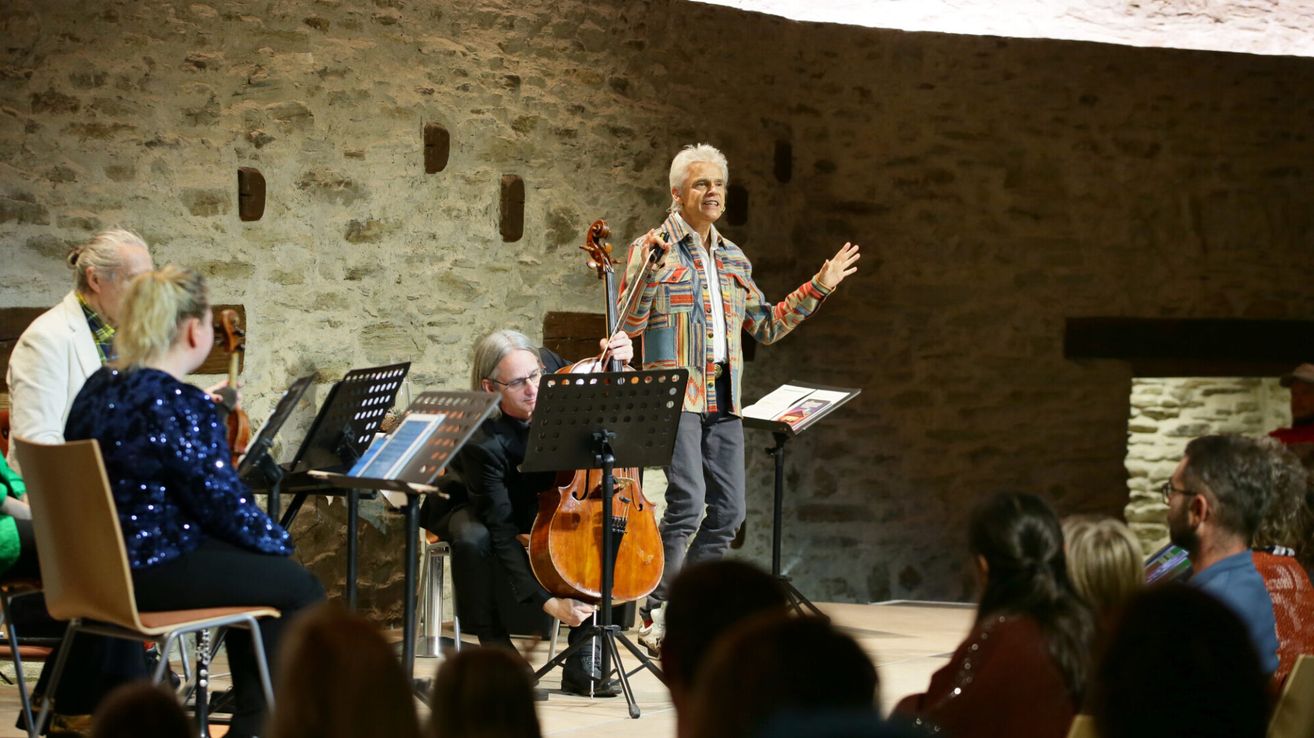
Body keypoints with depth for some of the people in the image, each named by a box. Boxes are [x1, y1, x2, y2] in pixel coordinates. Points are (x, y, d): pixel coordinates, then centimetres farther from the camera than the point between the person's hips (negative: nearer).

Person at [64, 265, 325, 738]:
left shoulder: (99, 387, 6)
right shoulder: (179, 404, -21)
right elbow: (223, 503, -18)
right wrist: (278, 539, 1)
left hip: (100, 566, 10)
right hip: (155, 573, -10)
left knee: (254, 568, 28)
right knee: (300, 587, 8)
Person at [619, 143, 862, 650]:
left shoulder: (734, 259, 18)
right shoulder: (653, 248, -1)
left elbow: (766, 327, 22)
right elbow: (630, 326, -10)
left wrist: (818, 288, 17)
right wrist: (646, 270, -23)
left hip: (723, 401, 7)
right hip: (675, 395, -7)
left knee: (728, 508, 4)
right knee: (687, 502, -18)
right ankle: (656, 613, -7)